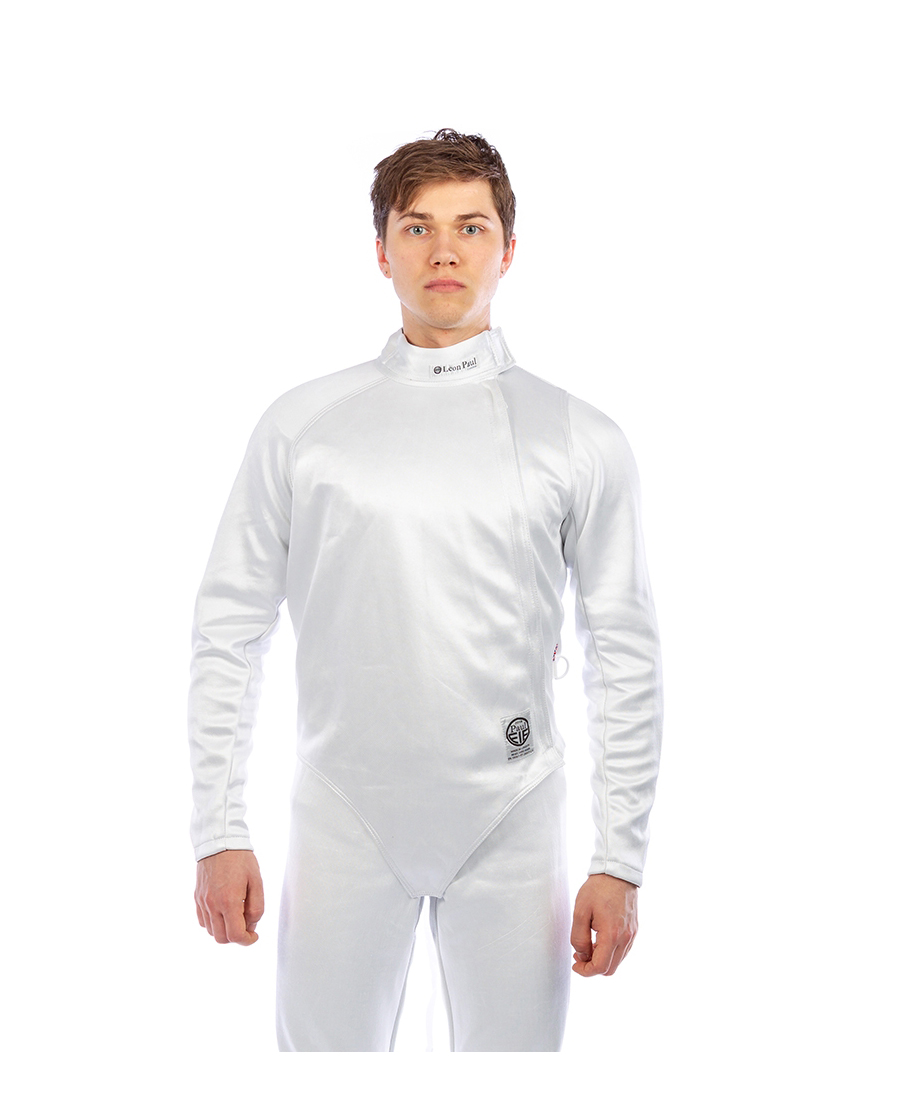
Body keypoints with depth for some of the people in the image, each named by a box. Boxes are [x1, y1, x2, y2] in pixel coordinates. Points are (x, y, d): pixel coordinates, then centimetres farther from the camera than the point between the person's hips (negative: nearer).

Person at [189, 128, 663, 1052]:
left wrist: (620, 861, 0)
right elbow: (230, 629, 4)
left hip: (511, 820, 0)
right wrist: (219, 832, -1)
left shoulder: (578, 440, 1)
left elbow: (624, 657, 2)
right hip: (345, 814, 0)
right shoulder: (301, 424, 3)